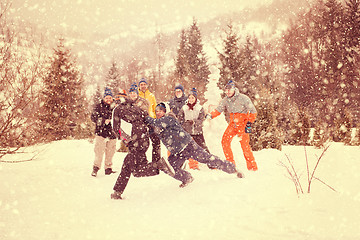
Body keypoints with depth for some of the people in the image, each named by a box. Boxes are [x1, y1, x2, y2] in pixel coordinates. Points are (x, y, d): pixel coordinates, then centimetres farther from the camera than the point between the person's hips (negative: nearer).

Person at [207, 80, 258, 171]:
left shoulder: (243, 98, -11)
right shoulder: (226, 100, 4)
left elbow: (253, 111, -7)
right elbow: (218, 110, 9)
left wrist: (249, 123, -14)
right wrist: (211, 115, -10)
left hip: (243, 124, -5)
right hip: (232, 124, 5)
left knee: (245, 145, -12)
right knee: (225, 141, -7)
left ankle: (252, 167, -2)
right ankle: (230, 163, 6)